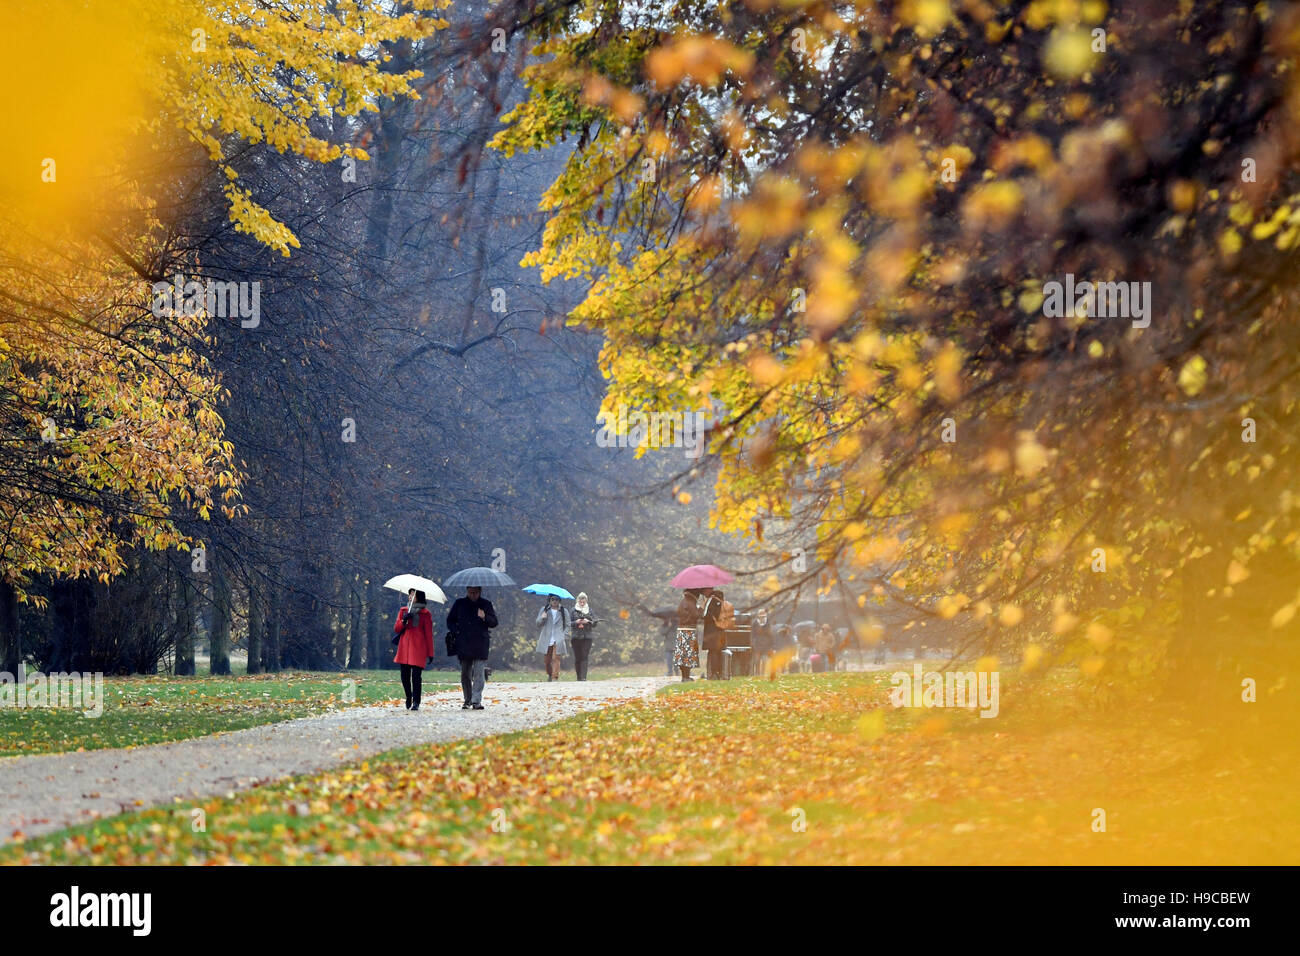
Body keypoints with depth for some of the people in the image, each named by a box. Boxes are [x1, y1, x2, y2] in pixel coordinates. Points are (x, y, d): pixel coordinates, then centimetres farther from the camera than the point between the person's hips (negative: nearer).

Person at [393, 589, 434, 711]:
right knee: (405, 676, 5)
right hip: (404, 647, 4)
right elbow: (396, 629, 11)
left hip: (418, 648, -4)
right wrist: (404, 621, -10)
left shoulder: (425, 614, 4)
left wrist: (430, 654, 1)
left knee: (416, 675, -12)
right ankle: (408, 698, 25)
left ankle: (416, 702, -8)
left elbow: (429, 634, 4)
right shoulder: (403, 611, 15)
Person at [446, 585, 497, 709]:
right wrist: (456, 632, 1)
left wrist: (485, 617, -15)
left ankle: (476, 700, -13)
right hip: (463, 644, 2)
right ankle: (467, 700, 17)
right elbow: (450, 621, 18)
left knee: (479, 673, -11)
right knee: (465, 674, 6)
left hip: (480, 645, -2)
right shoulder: (460, 603, 11)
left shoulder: (486, 604, 7)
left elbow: (494, 623, 5)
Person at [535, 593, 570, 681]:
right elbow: (538, 623, 8)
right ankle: (549, 674, 30)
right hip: (546, 640, 2)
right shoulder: (544, 610, 10)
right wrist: (542, 618, -13)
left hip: (558, 640, -2)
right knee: (547, 659, 6)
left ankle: (555, 677, -13)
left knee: (556, 659, -13)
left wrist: (564, 636, -3)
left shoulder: (564, 611, 8)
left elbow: (567, 625, 10)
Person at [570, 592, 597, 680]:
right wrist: (576, 622, -13)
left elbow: (594, 623, 8)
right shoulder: (573, 610, 7)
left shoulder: (589, 610, 10)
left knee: (584, 657, -10)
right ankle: (579, 676, 12)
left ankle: (583, 677, -15)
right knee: (577, 657, 2)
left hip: (587, 637, 0)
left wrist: (588, 621, -10)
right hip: (576, 637, 0)